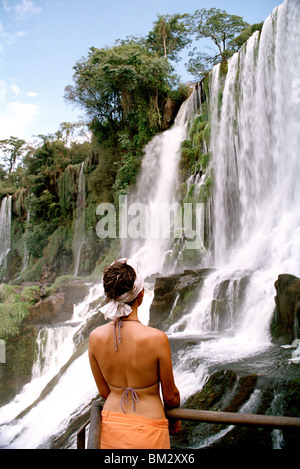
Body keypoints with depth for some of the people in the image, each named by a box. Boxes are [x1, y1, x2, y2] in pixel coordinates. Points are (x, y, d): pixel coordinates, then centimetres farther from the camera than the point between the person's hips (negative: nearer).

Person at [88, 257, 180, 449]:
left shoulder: (95, 337, -12)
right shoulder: (156, 338, -24)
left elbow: (103, 391, 1)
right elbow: (170, 395, -9)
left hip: (110, 427, 4)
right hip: (147, 433, -3)